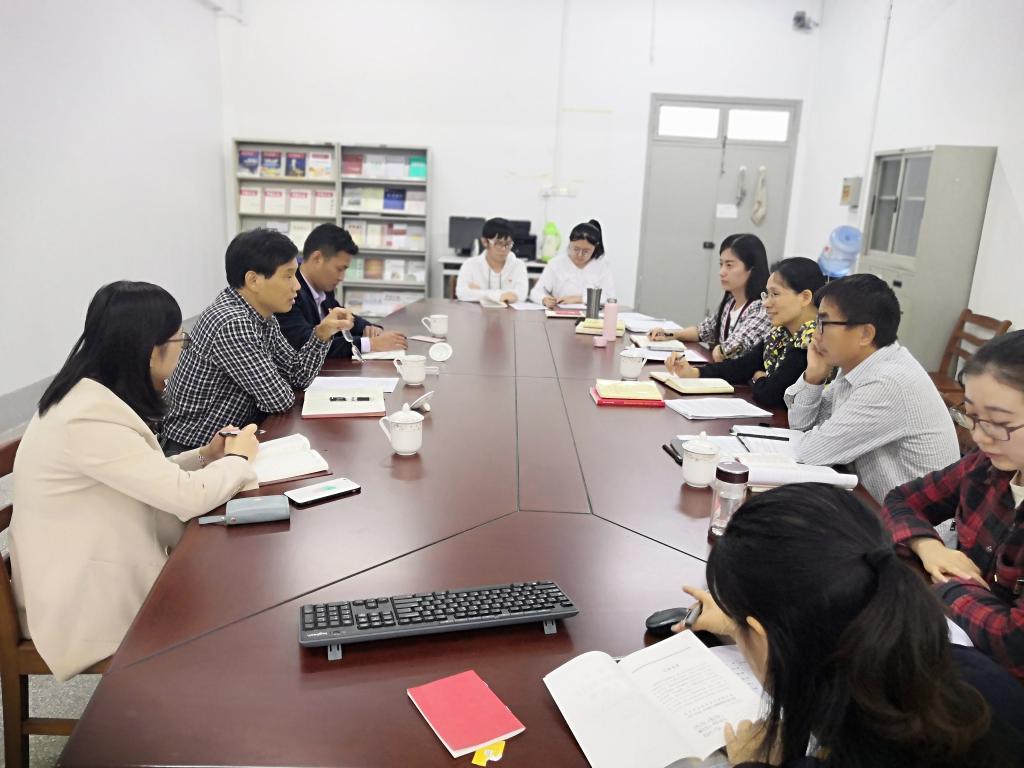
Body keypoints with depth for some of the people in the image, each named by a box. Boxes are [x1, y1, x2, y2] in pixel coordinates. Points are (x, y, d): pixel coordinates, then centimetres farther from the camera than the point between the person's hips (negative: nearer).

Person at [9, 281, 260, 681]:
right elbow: (187, 497, -27)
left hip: (101, 567, 8)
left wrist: (206, 455, -1)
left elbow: (150, 480, 11)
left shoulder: (93, 395, 1)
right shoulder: (90, 419, -29)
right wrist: (237, 458, -9)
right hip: (86, 602, -8)